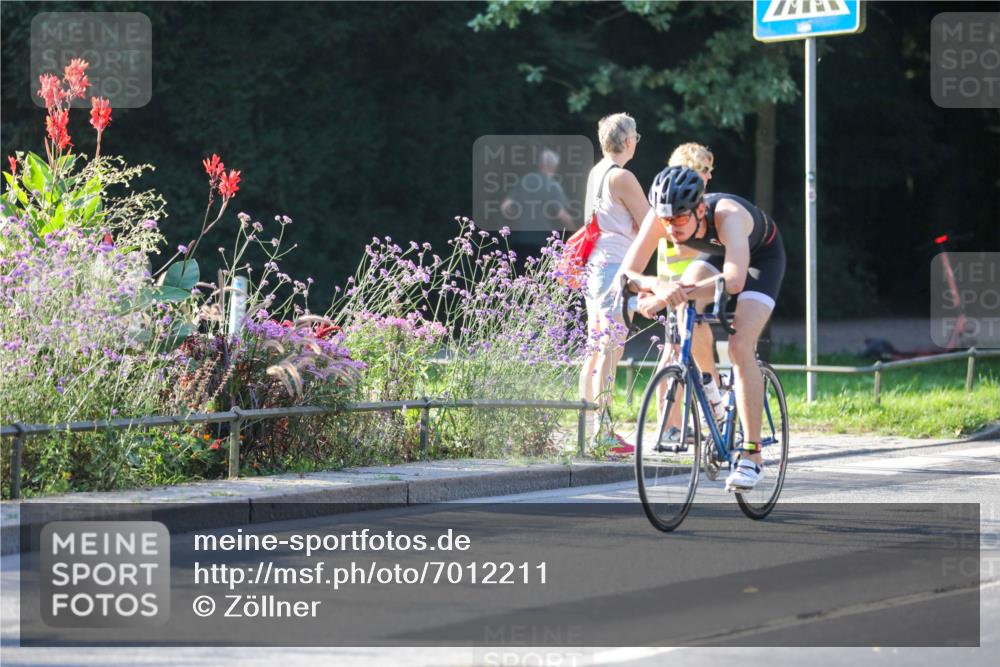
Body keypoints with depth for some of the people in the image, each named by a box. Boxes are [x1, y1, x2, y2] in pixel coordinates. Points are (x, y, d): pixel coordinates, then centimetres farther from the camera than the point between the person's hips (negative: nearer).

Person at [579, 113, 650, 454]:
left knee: (596, 348, 12)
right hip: (615, 266, -9)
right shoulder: (622, 177, -12)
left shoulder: (596, 173, 14)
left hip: (594, 264, 9)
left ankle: (589, 427, 15)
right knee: (611, 349, -9)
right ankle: (601, 430, -11)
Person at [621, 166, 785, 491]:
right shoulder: (660, 218, -31)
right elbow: (628, 273, -33)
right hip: (716, 254, 5)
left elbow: (734, 280, -58)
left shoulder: (727, 215, -44)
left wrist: (672, 296, -66)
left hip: (761, 256, -5)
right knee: (688, 309, -22)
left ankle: (751, 454, -16)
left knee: (740, 346, -20)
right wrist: (660, 285, -54)